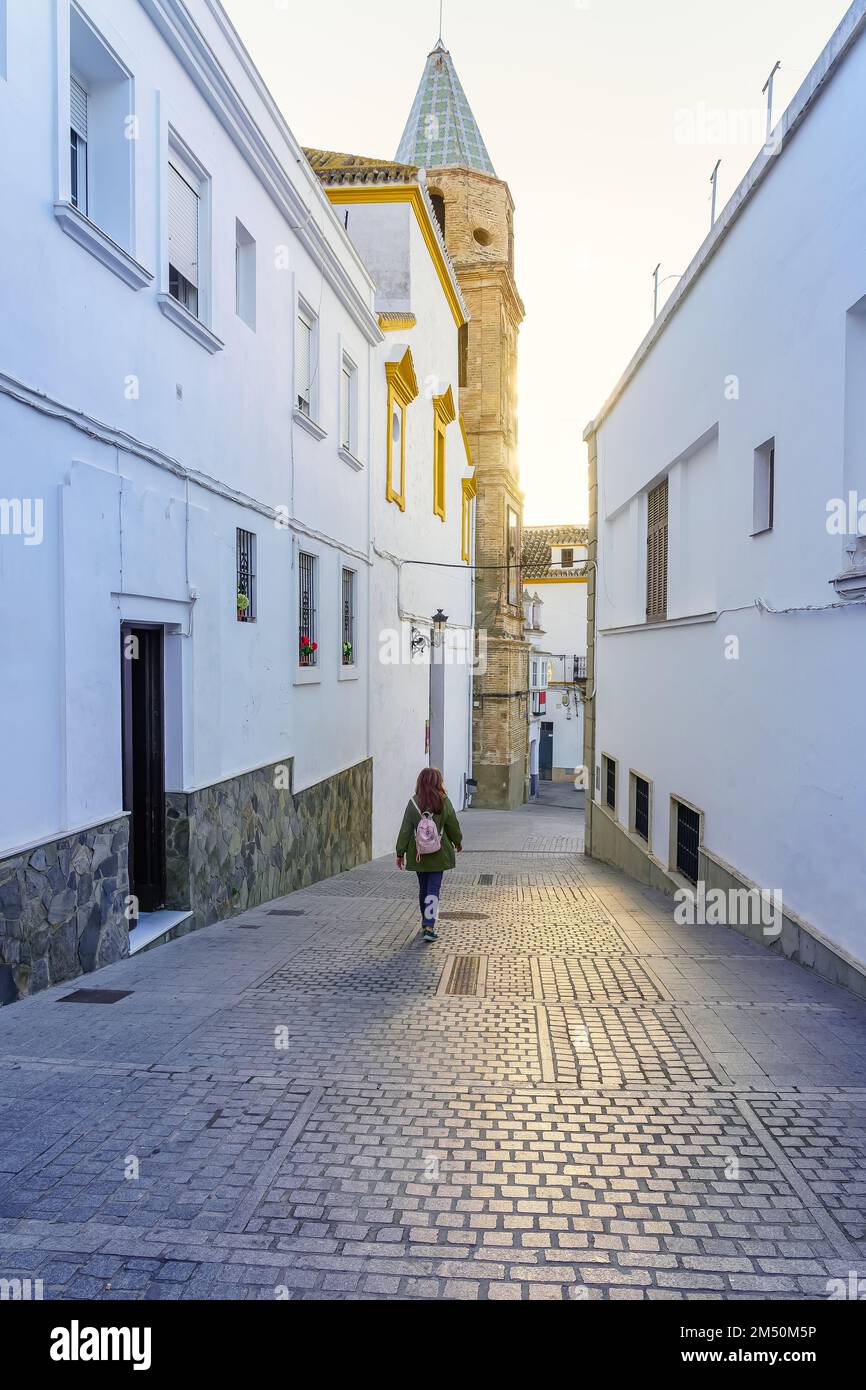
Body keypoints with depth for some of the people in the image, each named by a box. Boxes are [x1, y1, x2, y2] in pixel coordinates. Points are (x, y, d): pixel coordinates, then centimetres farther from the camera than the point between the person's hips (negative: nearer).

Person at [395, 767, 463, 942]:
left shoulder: (414, 803, -7)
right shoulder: (443, 802, -9)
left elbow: (406, 830, -5)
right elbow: (453, 825, 1)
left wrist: (400, 853, 3)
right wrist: (458, 841, 20)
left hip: (418, 854, 2)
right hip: (438, 854, -2)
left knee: (423, 888, 16)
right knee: (433, 889, 0)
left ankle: (425, 924, 30)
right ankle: (429, 927, -9)